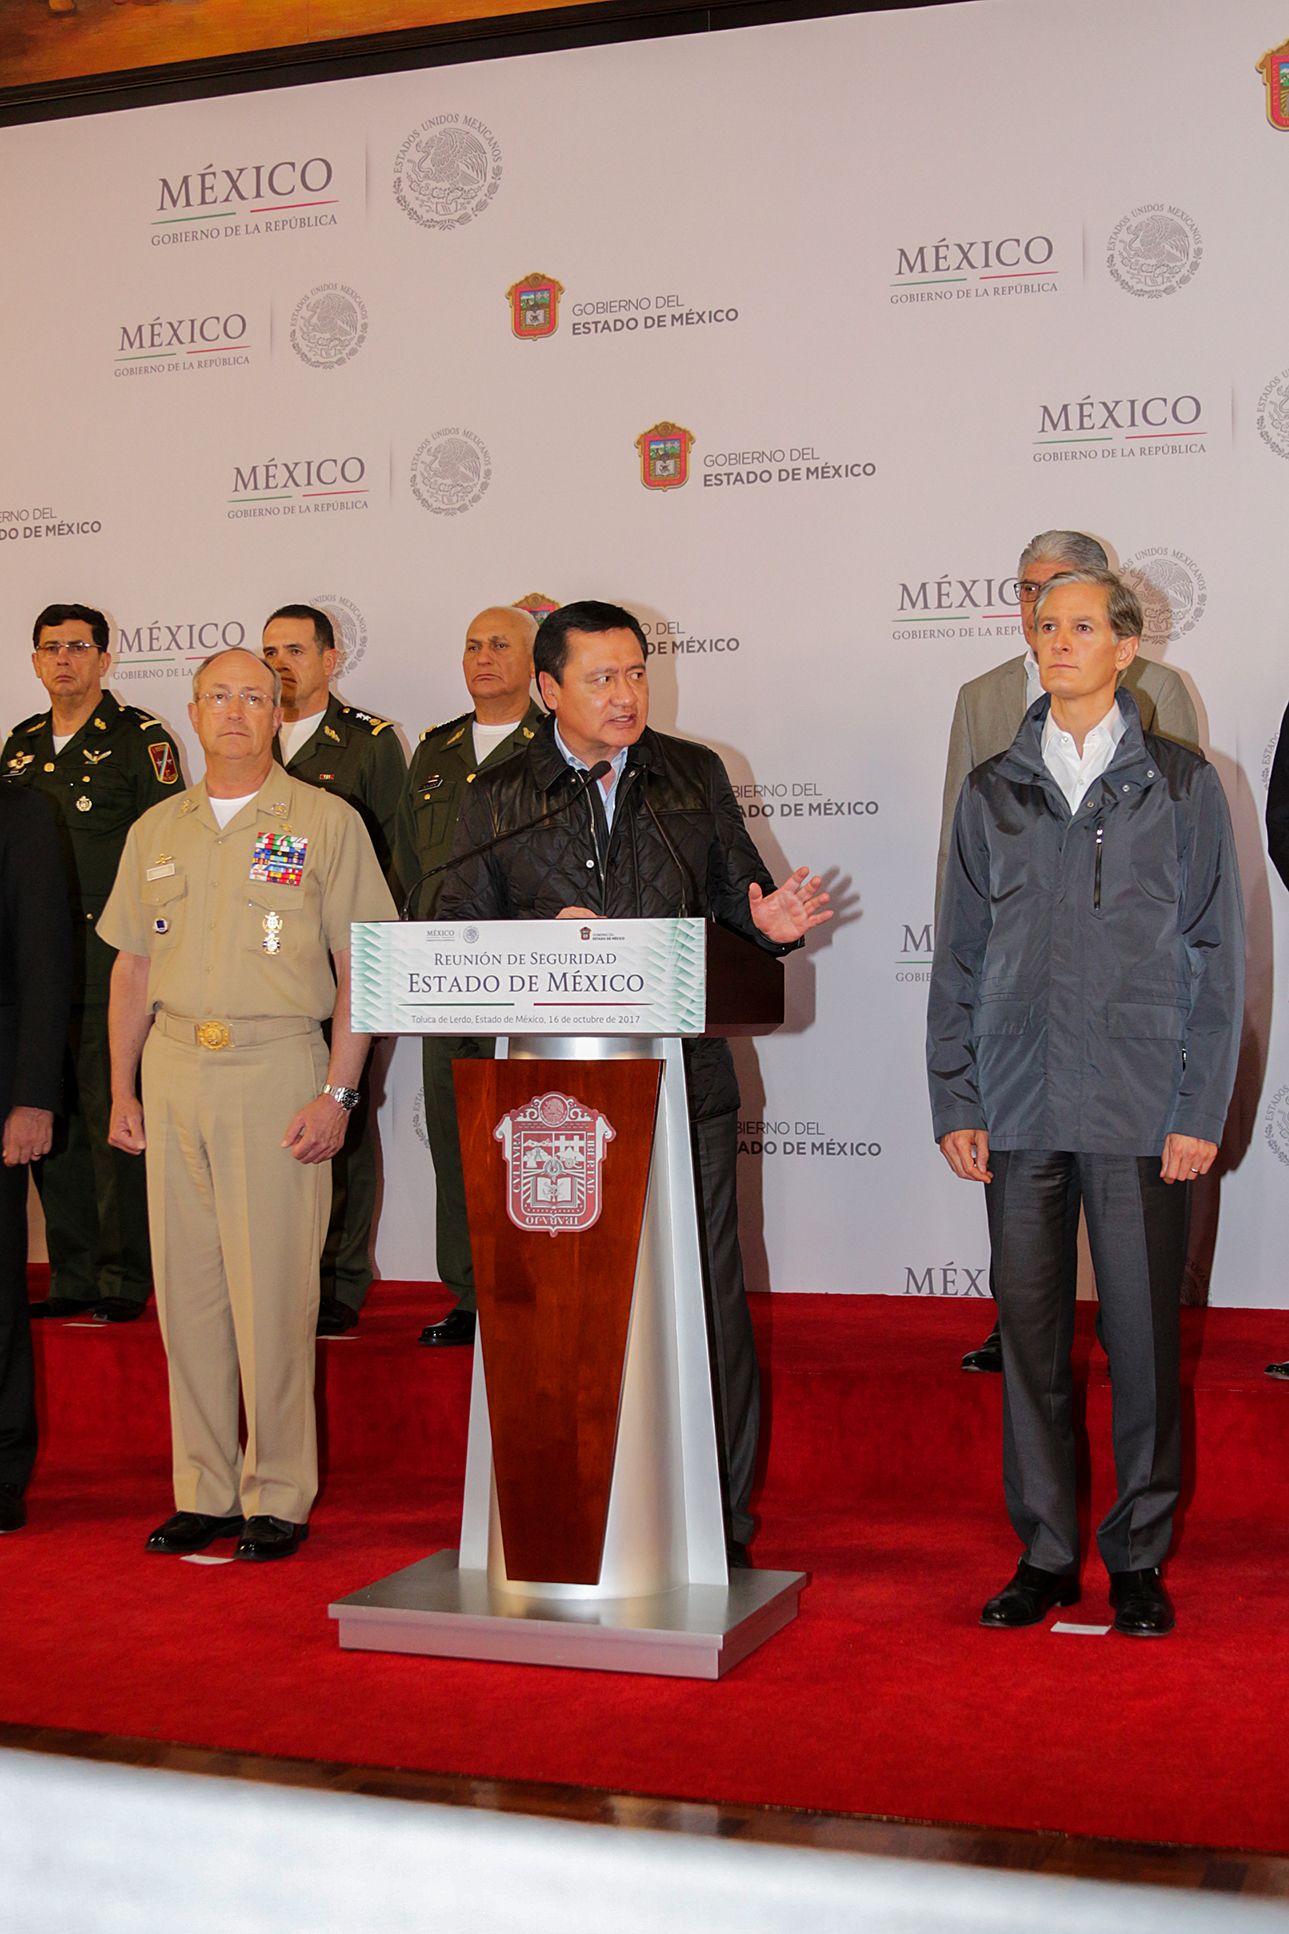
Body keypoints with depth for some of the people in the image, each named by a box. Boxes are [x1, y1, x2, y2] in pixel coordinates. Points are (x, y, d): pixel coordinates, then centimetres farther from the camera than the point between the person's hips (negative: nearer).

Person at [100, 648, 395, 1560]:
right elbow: (132, 967, 17)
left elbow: (360, 966, -2)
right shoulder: (156, 831, 14)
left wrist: (337, 1092, -9)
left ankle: (280, 1497, 8)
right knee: (187, 1289, 6)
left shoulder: (327, 822, 1)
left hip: (277, 1068, -4)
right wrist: (122, 1091, 10)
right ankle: (205, 1493, 16)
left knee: (273, 1291, -4)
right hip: (173, 1067, 4)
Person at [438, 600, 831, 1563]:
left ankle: (720, 1527, 11)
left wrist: (771, 922, -8)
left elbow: (737, 894, 15)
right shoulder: (499, 799, 8)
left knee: (707, 1299, 0)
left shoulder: (695, 776, 12)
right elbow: (458, 931, 5)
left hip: (684, 1083, 1)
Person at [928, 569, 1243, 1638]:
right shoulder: (992, 790, 11)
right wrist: (954, 1101, 4)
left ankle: (1138, 1558, 15)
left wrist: (1201, 1110, -4)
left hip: (1142, 1111, -2)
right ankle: (1045, 1553, 18)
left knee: (1144, 1332, 1)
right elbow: (959, 957, 12)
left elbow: (1217, 957, 3)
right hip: (1020, 1109, 2)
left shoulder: (1182, 785, 5)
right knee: (1030, 1332, 6)